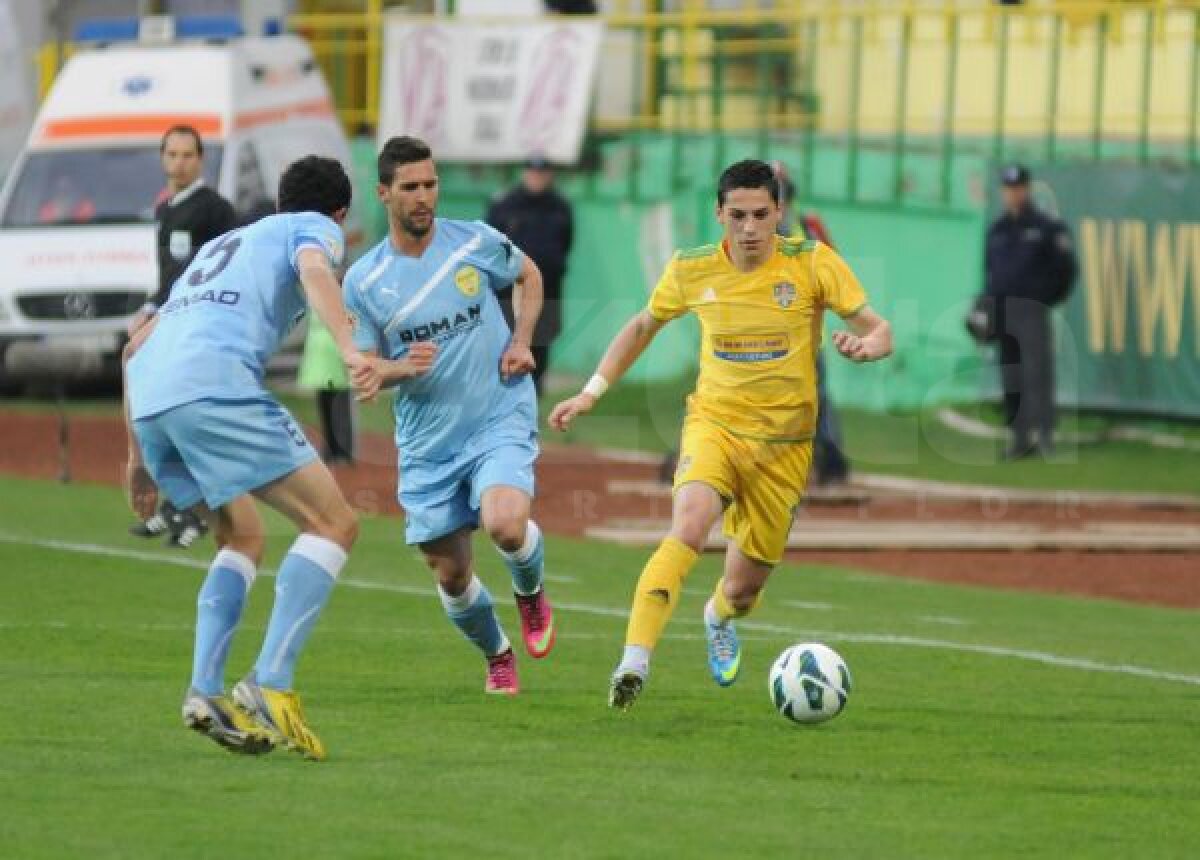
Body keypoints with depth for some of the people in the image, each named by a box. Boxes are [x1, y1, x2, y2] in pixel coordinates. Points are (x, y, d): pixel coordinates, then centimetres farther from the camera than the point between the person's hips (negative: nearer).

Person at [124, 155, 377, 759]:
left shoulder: (222, 245, 38)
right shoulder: (316, 228, 19)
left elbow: (135, 346, 36)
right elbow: (314, 272, -8)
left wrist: (138, 454, 37)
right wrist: (350, 349, -23)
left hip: (149, 402, 7)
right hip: (216, 386, -7)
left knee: (242, 538, 24)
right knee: (333, 523, -3)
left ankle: (205, 692, 8)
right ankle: (269, 686, -17)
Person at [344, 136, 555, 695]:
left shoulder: (475, 242, -4)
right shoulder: (363, 281, -4)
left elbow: (528, 276, 16)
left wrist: (521, 342, 1)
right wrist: (400, 368, -21)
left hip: (501, 421, -2)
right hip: (427, 444, 2)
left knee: (504, 524, -28)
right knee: (451, 575, 5)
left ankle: (531, 592, 8)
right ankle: (496, 656, 36)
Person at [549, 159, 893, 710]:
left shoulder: (811, 263, -9)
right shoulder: (692, 271, -3)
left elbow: (879, 332, -8)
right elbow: (644, 326, 15)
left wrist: (865, 346, -32)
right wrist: (592, 392, 9)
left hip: (783, 444, 0)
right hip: (714, 425, 0)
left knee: (742, 591, 9)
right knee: (688, 528, -32)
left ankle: (718, 619, 49)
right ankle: (633, 665, -36)